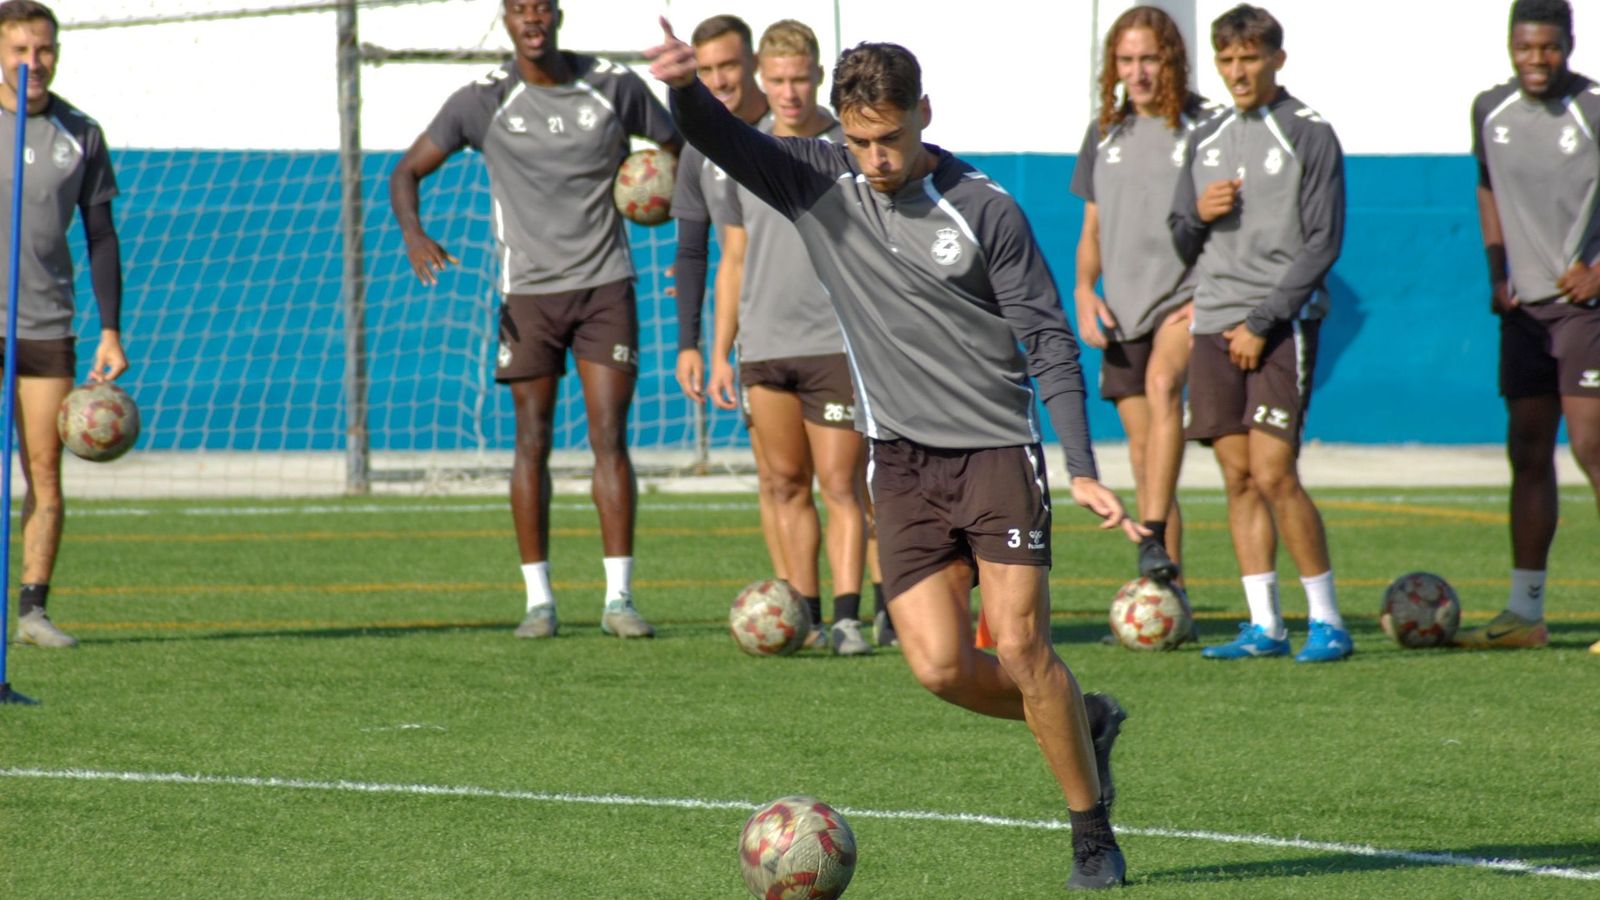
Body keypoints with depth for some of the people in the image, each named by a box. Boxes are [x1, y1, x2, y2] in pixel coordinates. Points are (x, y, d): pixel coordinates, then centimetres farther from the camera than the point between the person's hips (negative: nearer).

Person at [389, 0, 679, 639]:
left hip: (605, 284, 1)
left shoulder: (615, 86, 0)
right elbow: (407, 171, -1)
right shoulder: (483, 101, -4)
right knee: (532, 441, 0)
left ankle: (619, 598, -2)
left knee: (610, 437, -5)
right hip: (528, 291, 0)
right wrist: (413, 233, -22)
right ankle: (539, 600, 6)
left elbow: (680, 148, 14)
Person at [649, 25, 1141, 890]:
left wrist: (1082, 469, -10)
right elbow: (721, 139, -13)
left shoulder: (985, 210, -6)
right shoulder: (817, 183, 1)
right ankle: (1083, 722, 21)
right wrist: (686, 88, -37)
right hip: (902, 462, 3)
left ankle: (1092, 832, 4)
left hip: (996, 447, -3)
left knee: (1020, 643, -11)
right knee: (940, 666, -7)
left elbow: (1048, 339, -3)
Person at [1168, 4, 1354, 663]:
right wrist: (1199, 215, -3)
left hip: (1280, 328, -6)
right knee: (1238, 476, 3)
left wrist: (1262, 323, -12)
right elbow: (1182, 245, 21)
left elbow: (1322, 242, -7)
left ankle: (1327, 620, -5)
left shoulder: (1309, 136, -1)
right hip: (1214, 326, 6)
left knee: (1273, 473, -13)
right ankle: (1264, 626, 6)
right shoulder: (1206, 141, 16)